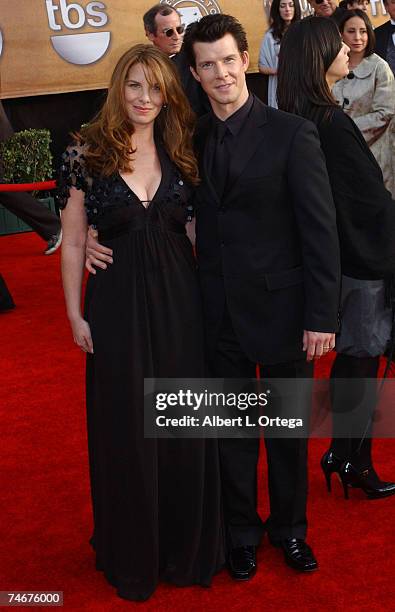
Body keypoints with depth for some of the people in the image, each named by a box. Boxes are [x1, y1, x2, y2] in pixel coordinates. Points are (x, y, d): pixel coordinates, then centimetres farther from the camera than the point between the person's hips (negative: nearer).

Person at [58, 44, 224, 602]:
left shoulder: (181, 154, 3)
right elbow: (73, 242, -2)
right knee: (126, 429, 10)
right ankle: (133, 555, 32)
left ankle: (187, 546, 34)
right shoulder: (88, 154, -5)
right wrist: (76, 315, -3)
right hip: (117, 305, -2)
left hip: (179, 303, 2)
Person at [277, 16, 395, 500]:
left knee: (353, 355, 20)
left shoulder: (298, 120, 3)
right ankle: (352, 459, 21)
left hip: (332, 254, 8)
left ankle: (342, 450, 33)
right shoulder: (333, 123, -23)